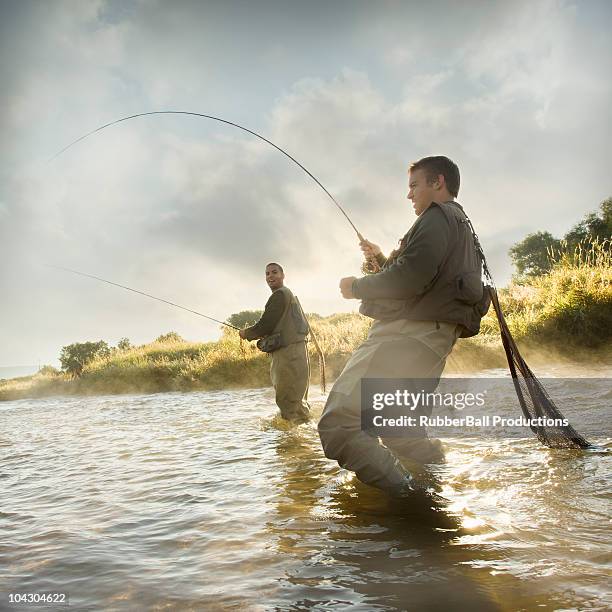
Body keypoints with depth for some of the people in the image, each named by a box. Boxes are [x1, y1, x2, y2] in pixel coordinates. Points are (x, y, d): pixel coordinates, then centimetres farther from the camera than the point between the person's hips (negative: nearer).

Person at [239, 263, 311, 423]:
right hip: (297, 351, 11)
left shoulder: (279, 295, -9)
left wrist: (246, 333, 6)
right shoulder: (291, 295, 23)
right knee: (297, 400, 17)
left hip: (288, 353, -11)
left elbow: (265, 325, -13)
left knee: (288, 400, -11)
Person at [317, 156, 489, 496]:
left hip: (410, 336, -11)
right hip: (431, 340, 11)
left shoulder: (439, 216, -6)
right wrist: (382, 260, 25)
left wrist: (357, 287, -6)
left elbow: (410, 280, -21)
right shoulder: (462, 226, 28)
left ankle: (409, 500, -24)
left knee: (339, 425, -18)